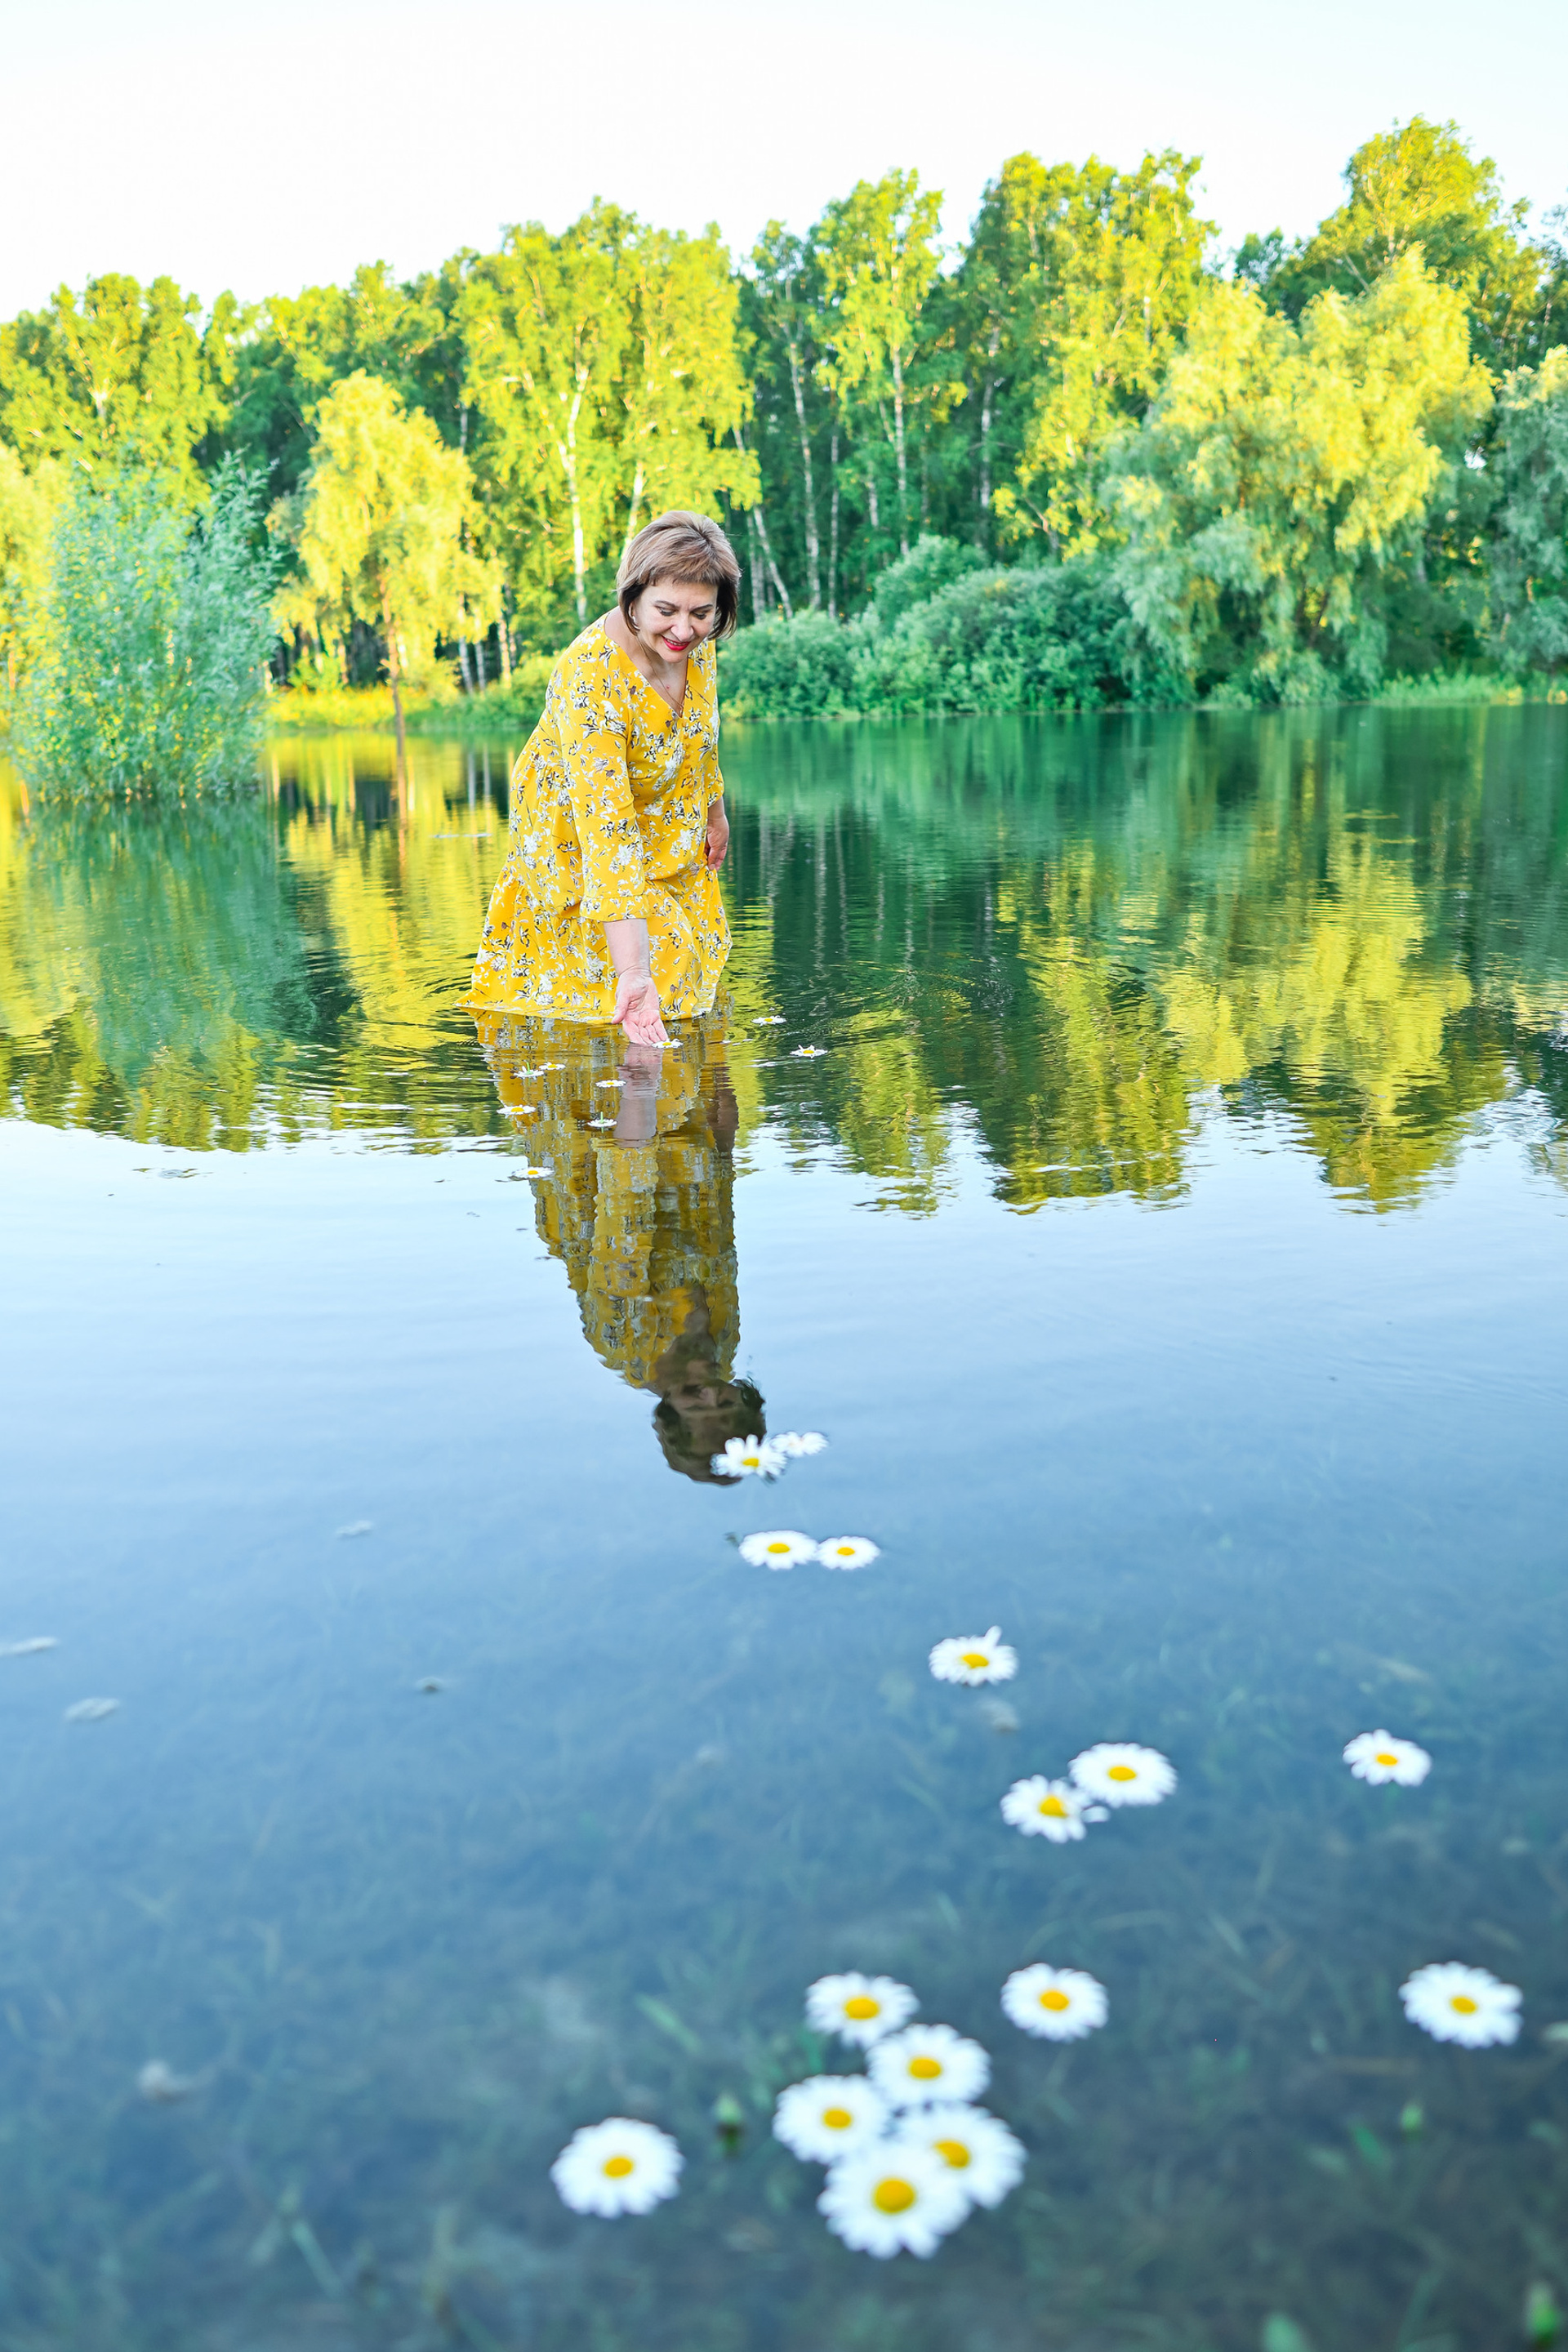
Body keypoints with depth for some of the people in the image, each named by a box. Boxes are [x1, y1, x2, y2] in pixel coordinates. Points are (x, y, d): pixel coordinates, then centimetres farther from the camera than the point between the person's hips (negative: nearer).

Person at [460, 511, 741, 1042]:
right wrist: (631, 970, -52)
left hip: (668, 829, 7)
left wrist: (714, 810, 16)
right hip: (576, 832, -6)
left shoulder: (697, 640, -20)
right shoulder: (593, 679, -40)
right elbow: (605, 830, -47)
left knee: (688, 967, 19)